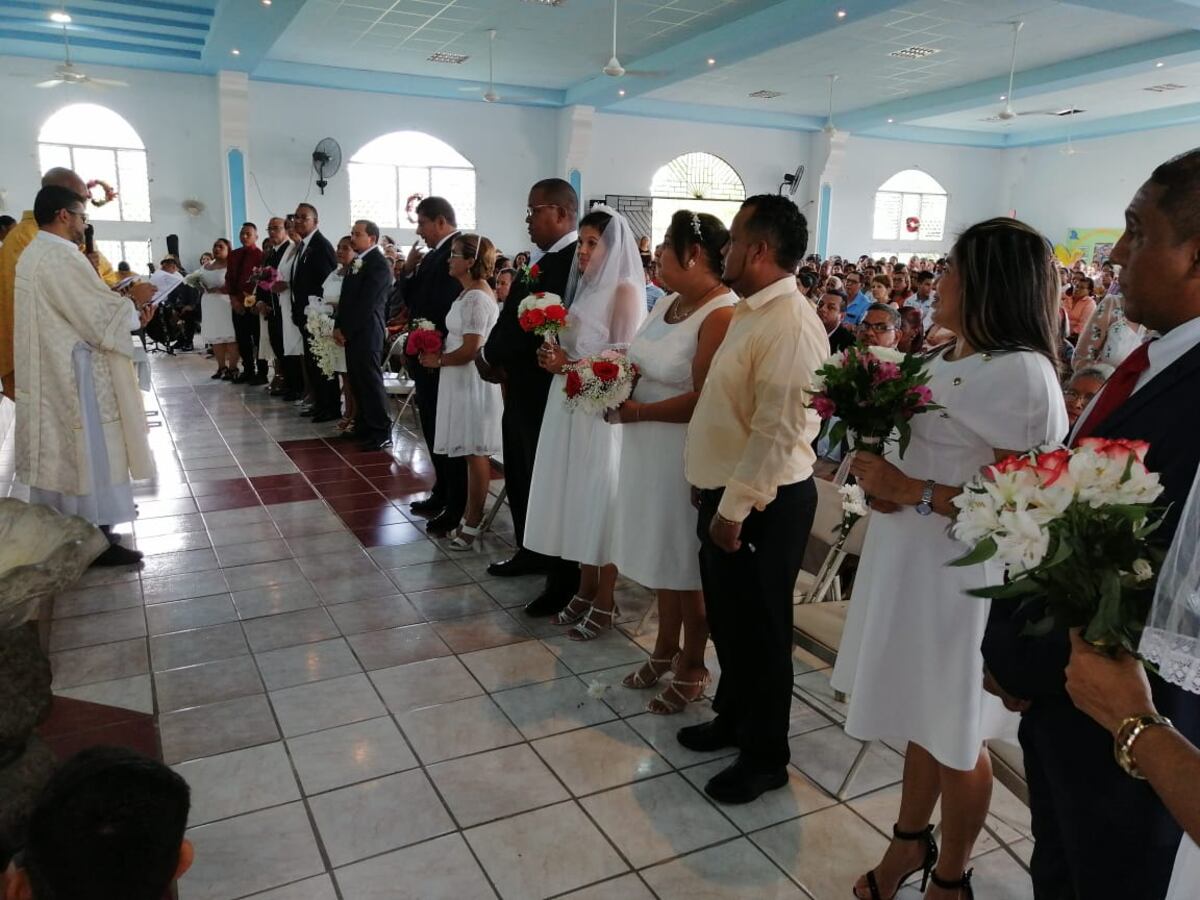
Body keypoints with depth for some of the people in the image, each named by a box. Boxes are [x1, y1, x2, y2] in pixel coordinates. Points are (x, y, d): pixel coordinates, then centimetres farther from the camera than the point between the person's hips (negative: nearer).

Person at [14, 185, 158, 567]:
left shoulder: (33, 254, 15)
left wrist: (128, 313, 11)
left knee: (58, 452, 15)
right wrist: (133, 301, -3)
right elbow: (99, 316, -19)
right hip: (74, 377, -10)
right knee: (89, 454, -3)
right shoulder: (61, 255, -18)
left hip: (49, 375, 10)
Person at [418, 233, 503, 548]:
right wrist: (439, 351, 6)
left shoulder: (475, 298, -19)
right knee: (472, 453, 15)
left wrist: (438, 360, -9)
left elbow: (469, 350, -23)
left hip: (472, 382, -10)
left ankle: (472, 524, 9)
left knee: (476, 453, -1)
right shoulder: (473, 292, 12)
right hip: (464, 380, 10)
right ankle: (470, 515, 25)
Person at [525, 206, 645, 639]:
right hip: (570, 404, 8)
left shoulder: (624, 290, -9)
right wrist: (556, 356, -2)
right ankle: (585, 591, 22)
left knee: (602, 499, 0)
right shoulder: (584, 286, 15)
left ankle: (605, 602, 12)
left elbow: (625, 358, -15)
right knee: (578, 498, 11)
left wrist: (571, 364, -17)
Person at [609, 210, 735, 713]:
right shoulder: (668, 303, 7)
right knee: (662, 555, 19)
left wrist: (634, 412, -16)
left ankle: (692, 668, 27)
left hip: (687, 458, -8)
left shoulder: (722, 315, -20)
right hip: (651, 453, 8)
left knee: (688, 565, 7)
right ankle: (665, 650, 37)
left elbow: (704, 400, -24)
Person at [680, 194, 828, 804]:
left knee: (758, 629, 7)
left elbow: (778, 433, -26)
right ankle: (733, 718, 44)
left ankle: (765, 758, 27)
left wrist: (734, 510, -21)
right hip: (727, 494, 9)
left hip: (761, 506, -9)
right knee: (727, 618, 23)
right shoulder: (752, 312, 10)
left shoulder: (789, 325, -22)